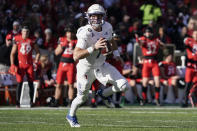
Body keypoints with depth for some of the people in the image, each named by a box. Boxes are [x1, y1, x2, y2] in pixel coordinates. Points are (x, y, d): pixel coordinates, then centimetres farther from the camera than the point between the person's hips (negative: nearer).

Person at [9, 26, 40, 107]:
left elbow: (38, 52, 13)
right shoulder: (17, 40, -2)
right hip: (20, 64, -2)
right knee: (19, 83, -6)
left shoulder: (32, 40, 3)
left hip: (29, 64, 2)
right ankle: (18, 102, -3)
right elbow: (12, 54, 4)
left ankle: (31, 101, 10)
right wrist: (12, 65, -4)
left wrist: (36, 61, 0)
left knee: (31, 83, 2)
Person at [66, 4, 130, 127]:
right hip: (86, 68, -5)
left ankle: (103, 94, 21)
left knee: (124, 86, -9)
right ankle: (71, 115, 43)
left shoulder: (107, 27, -10)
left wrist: (116, 53, 9)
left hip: (101, 65, 5)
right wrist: (94, 48, -44)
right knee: (82, 97, 11)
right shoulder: (85, 33, -29)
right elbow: (76, 56, -37)